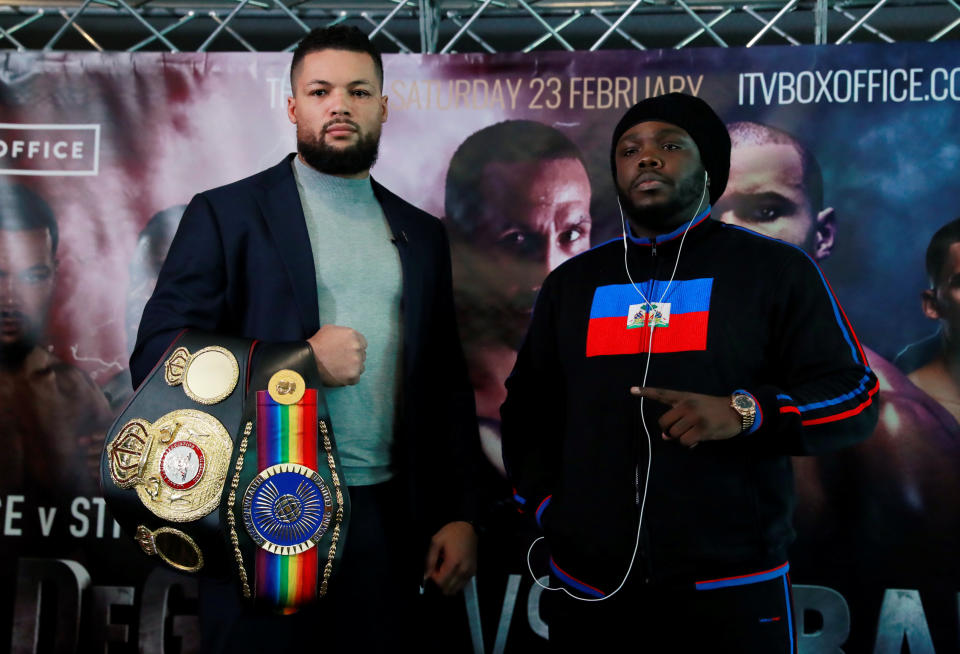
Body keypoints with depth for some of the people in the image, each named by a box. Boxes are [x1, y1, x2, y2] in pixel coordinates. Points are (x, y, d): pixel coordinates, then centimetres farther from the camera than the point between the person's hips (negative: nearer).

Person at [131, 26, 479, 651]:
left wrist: (458, 515, 5)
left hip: (389, 523, 4)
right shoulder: (226, 214, 0)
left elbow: (449, 385, 12)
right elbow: (156, 358, -7)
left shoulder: (423, 235, 12)